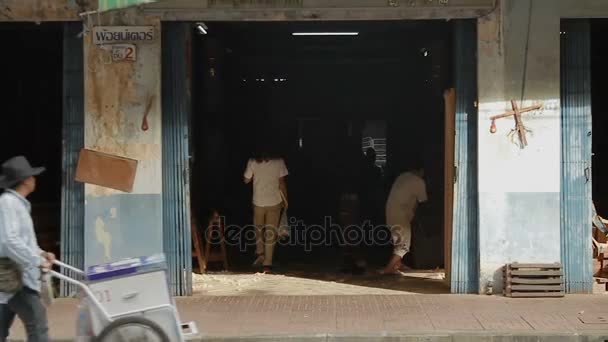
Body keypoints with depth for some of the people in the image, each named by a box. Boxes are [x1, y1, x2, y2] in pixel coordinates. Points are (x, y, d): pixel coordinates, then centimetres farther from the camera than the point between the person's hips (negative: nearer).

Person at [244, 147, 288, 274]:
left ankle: (260, 253, 10)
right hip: (274, 202, -1)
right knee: (271, 233, 5)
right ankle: (267, 264, 3)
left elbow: (246, 180, 4)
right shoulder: (279, 162, -9)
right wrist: (285, 200, 6)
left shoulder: (252, 162, -7)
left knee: (258, 229, 24)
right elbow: (282, 183, -6)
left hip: (258, 202, 1)